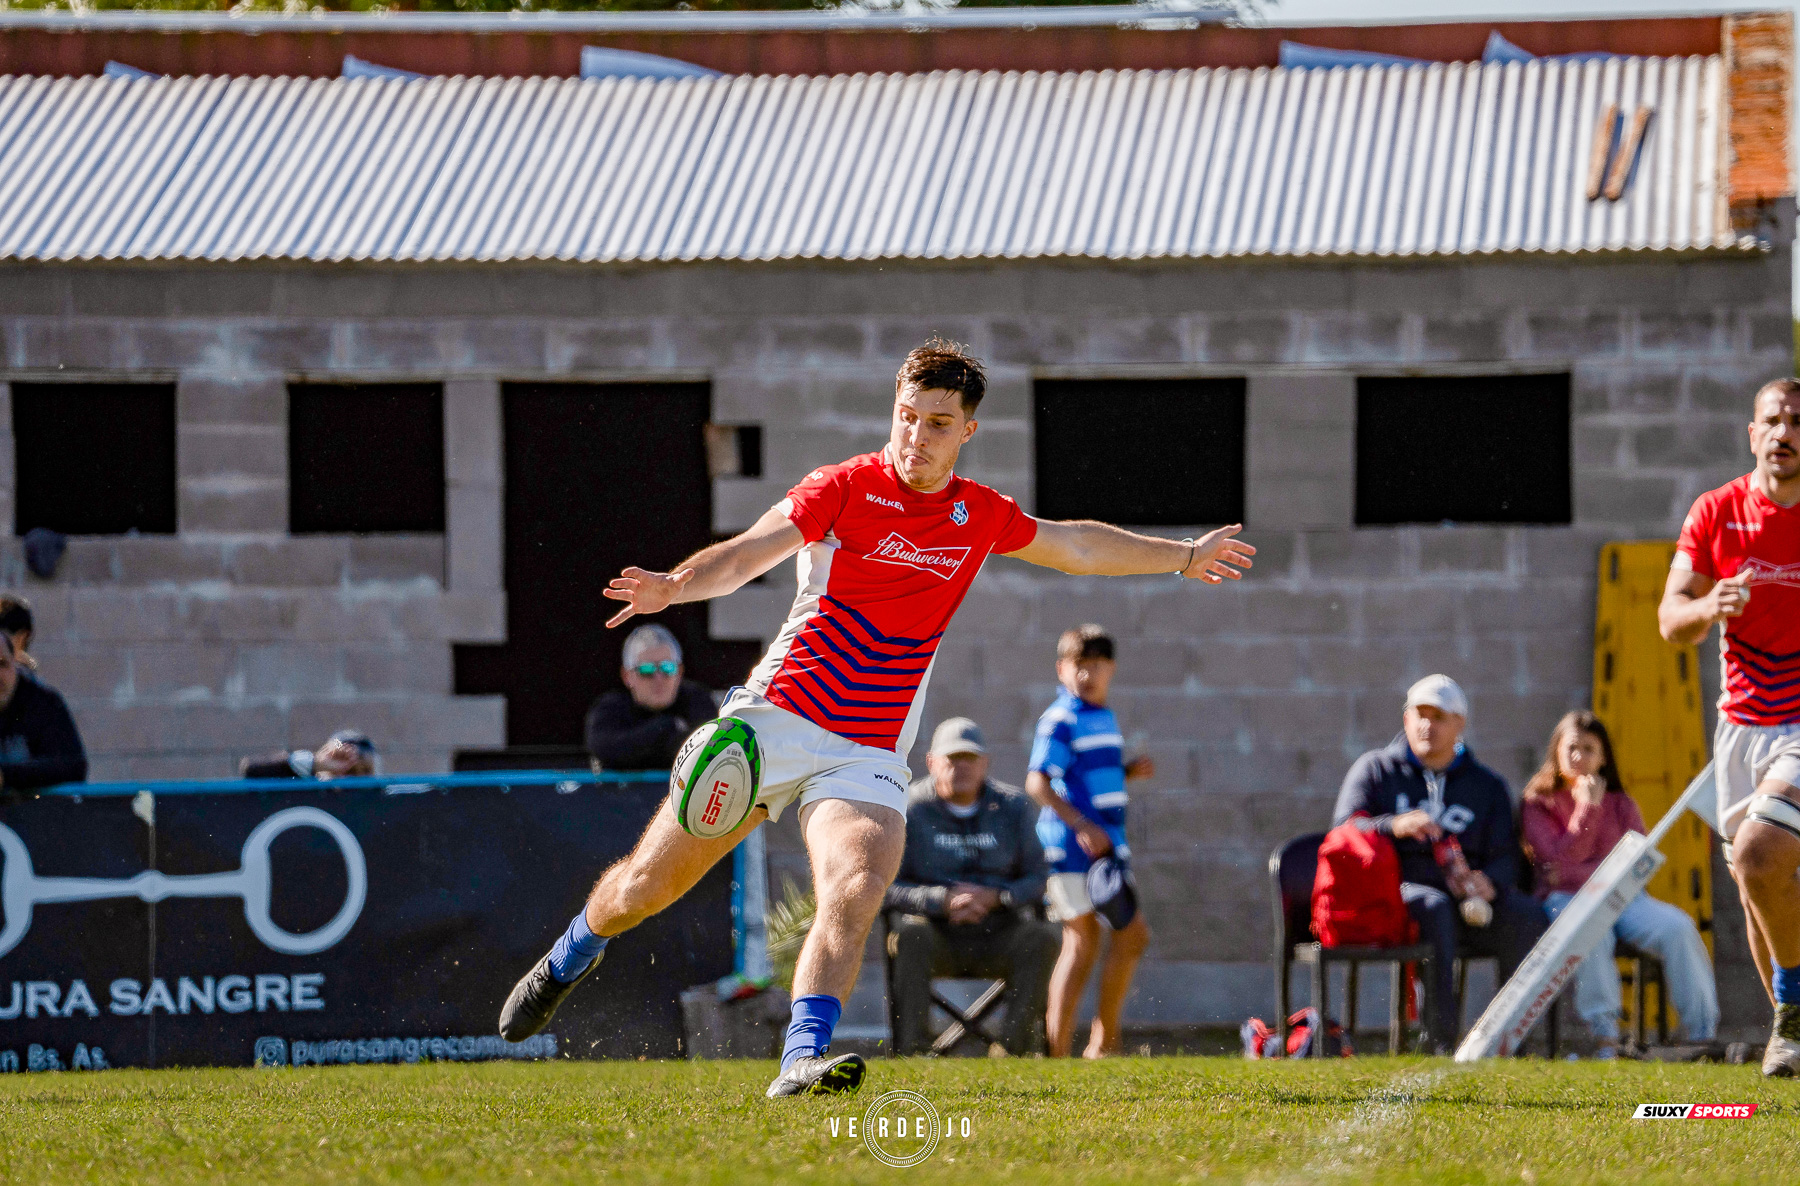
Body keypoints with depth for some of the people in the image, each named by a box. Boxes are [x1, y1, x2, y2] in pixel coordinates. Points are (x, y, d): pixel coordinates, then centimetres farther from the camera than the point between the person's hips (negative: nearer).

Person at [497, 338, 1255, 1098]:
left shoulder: (981, 517, 10)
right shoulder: (846, 488, -6)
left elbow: (1076, 547, 29)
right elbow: (751, 551, -19)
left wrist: (1185, 556, 38)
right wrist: (673, 586, -39)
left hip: (870, 753, 3)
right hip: (778, 720, -2)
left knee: (855, 894, -27)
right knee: (645, 889, 3)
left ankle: (804, 1060, -36)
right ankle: (568, 961, 34)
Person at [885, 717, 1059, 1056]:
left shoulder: (1014, 807, 6)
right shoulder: (911, 810, -1)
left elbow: (1037, 878, 3)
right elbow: (886, 887, -7)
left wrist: (995, 897, -18)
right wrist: (945, 900, -23)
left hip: (997, 937, 2)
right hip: (937, 935, -2)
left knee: (1040, 936, -28)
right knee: (911, 934, -34)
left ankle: (1017, 1045, -28)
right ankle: (910, 1049, -35)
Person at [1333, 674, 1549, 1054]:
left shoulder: (1486, 785, 22)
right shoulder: (1375, 769, 15)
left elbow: (1505, 856, 11)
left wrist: (1489, 882, -14)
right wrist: (1394, 826, -21)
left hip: (1467, 900, 3)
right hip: (1399, 890, -3)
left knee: (1528, 917, -27)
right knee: (1434, 907, -39)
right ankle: (1441, 1043, -45)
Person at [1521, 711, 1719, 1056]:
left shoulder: (1621, 804, 16)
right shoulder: (1538, 804, 8)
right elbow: (1560, 863, -6)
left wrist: (1587, 874, -10)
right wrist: (1588, 808, -9)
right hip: (1565, 900, -3)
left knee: (1677, 927, -25)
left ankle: (1703, 1035, -26)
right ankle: (1605, 1037, -38)